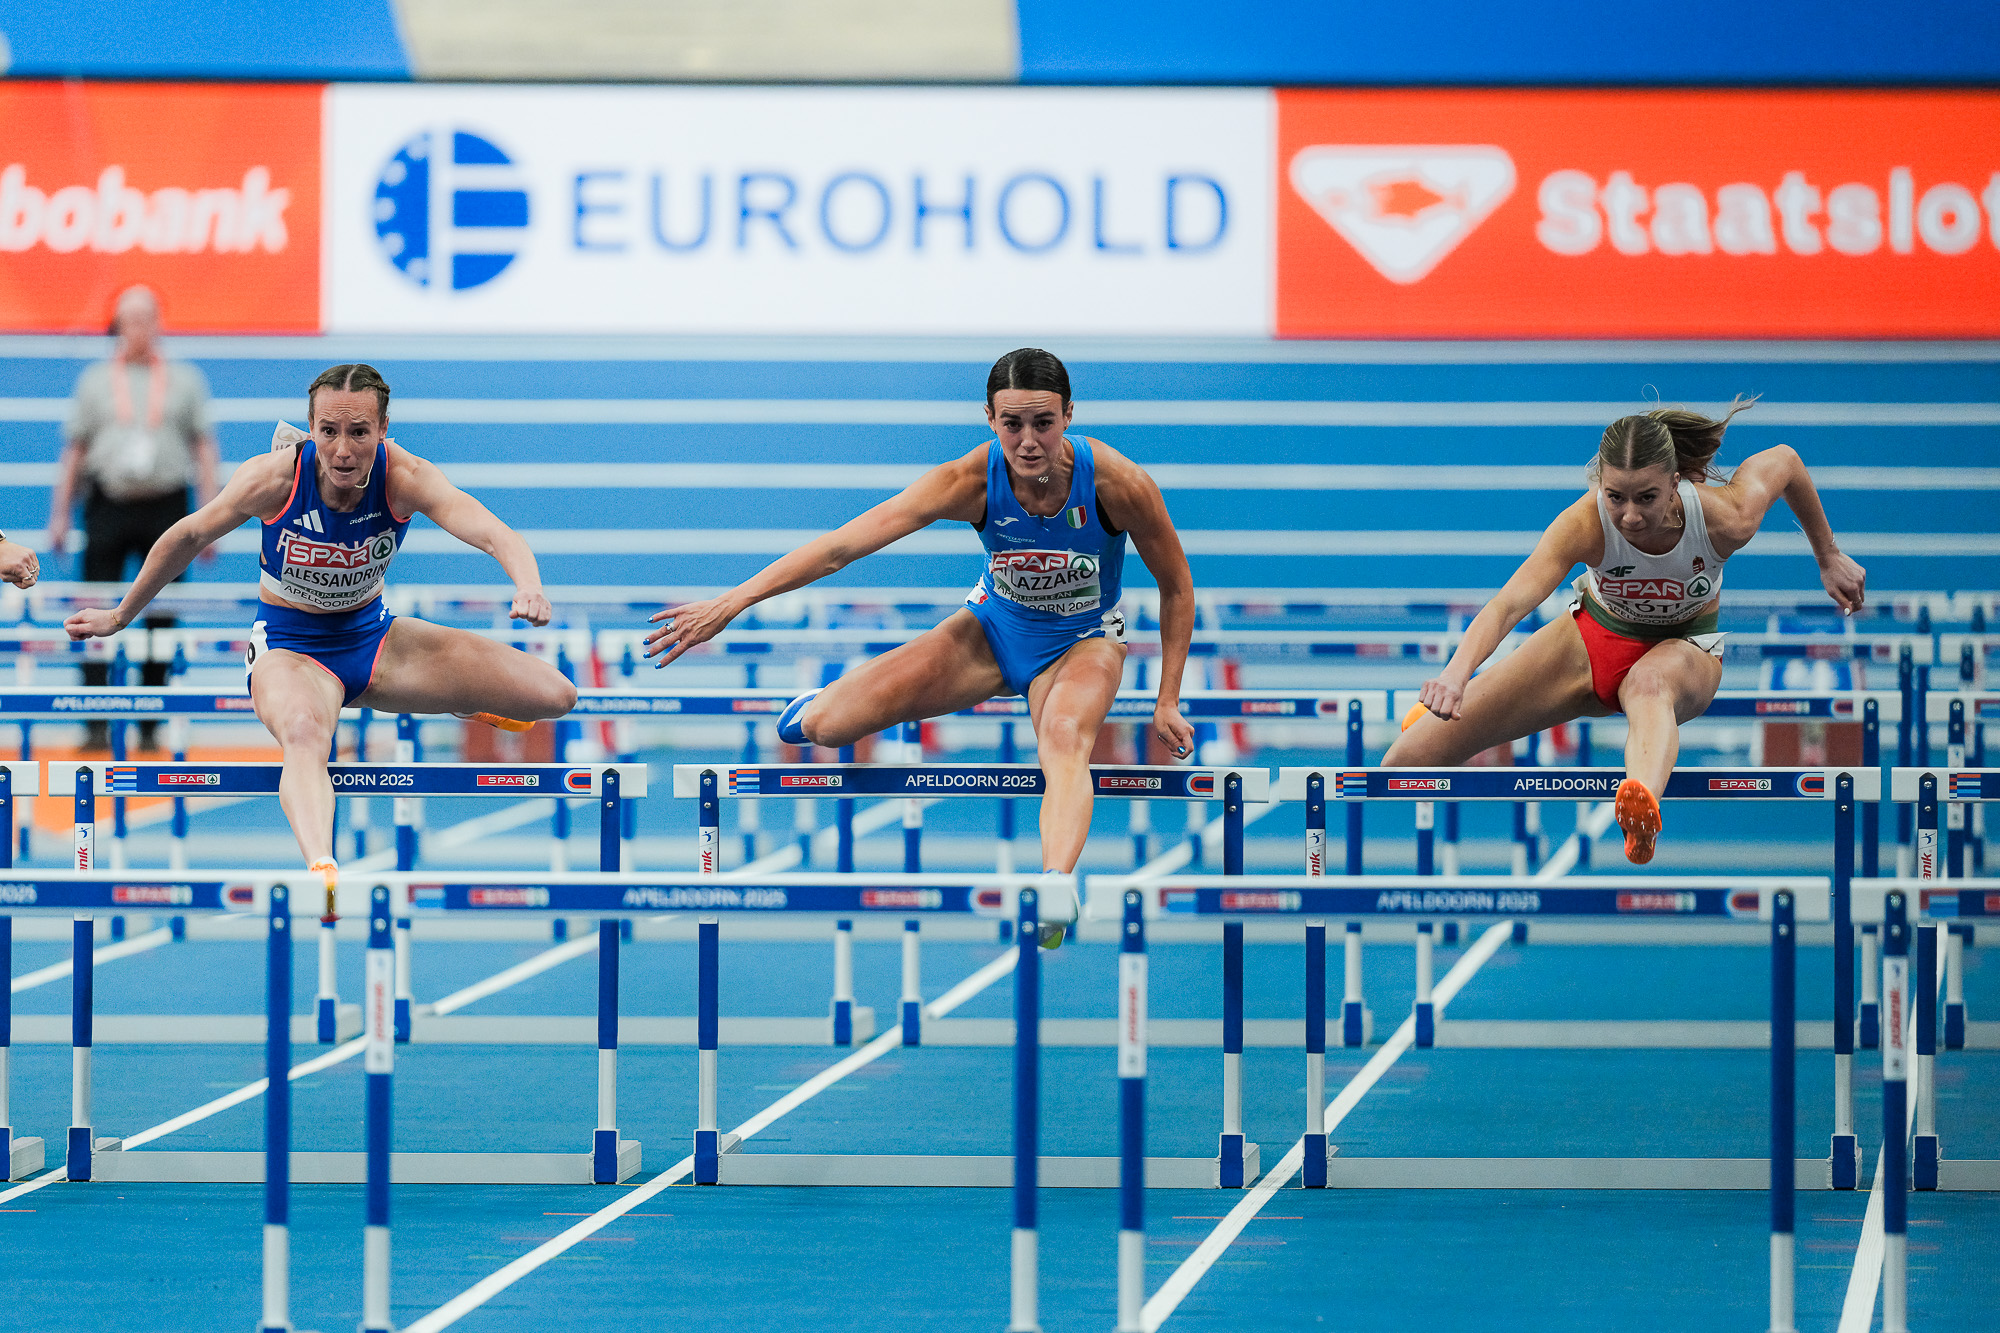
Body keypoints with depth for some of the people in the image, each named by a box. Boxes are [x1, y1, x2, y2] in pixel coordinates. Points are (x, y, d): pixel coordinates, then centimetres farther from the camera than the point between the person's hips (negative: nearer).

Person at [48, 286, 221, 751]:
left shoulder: (185, 380, 10)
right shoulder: (95, 380, 11)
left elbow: (204, 447, 9)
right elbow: (75, 448, 12)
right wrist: (60, 515, 6)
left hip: (165, 505, 0)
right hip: (108, 504, 0)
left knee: (160, 623, 1)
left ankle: (150, 726, 7)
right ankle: (97, 725, -4)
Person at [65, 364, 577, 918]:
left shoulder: (404, 477, -21)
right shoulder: (275, 478, -22)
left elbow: (493, 532, -36)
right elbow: (187, 537, -5)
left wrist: (528, 584, -60)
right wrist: (120, 617, 7)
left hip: (373, 635, 3)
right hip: (290, 647, -3)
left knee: (554, 696, -7)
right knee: (304, 733, -43)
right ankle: (320, 867, -69)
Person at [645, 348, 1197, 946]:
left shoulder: (1119, 483, -29)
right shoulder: (971, 480, -28)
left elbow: (1177, 587, -11)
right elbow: (844, 543, -29)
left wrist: (1167, 702, -12)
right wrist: (732, 602, -35)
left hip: (1082, 642, -2)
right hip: (993, 627, 2)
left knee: (1064, 739, -39)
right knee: (826, 724, -9)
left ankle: (1057, 888, -62)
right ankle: (829, 702, 31)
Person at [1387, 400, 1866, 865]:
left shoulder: (1726, 519, -31)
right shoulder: (1585, 524, -34)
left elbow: (1784, 460, -8)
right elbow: (1508, 604, -46)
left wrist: (1828, 558, 4)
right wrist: (1456, 674, -64)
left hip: (1685, 646, -1)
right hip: (1595, 634, 1)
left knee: (1649, 684, -44)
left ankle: (1644, 804, -79)